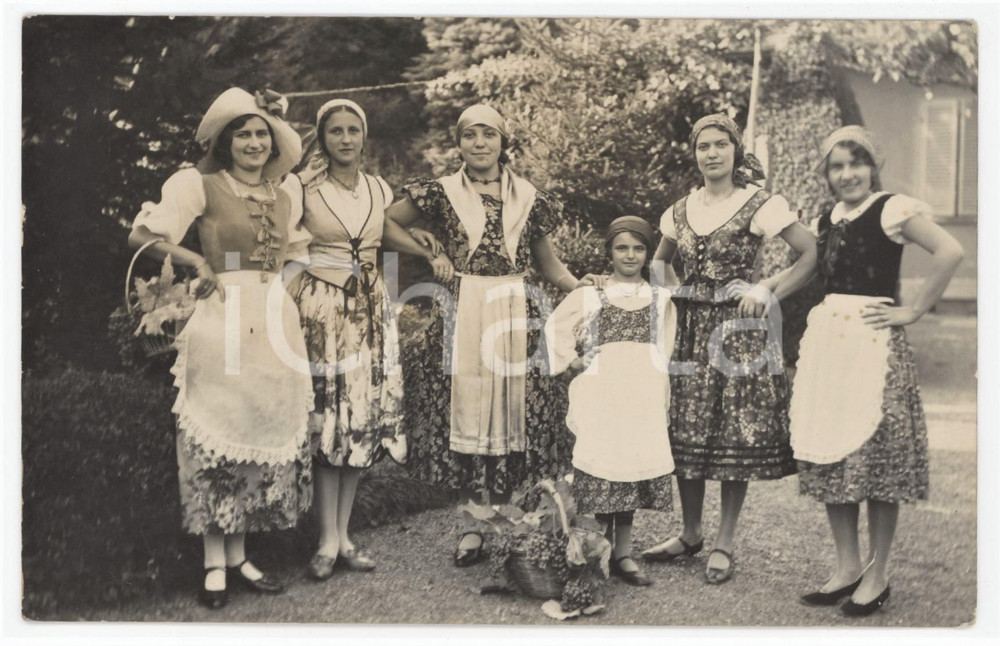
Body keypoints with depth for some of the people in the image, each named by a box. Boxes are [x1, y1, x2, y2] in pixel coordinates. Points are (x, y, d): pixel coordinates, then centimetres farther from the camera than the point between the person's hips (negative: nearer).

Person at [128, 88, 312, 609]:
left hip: (276, 324, 6)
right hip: (223, 324, -6)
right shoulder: (200, 185, -1)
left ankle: (237, 555, 18)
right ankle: (214, 564, 7)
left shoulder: (282, 198, 16)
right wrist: (199, 263, -4)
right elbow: (143, 235, -8)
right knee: (216, 440, -2)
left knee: (264, 437, 7)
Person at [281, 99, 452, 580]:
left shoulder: (378, 189, 10)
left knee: (364, 416, 3)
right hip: (320, 308, -4)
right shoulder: (302, 187, -4)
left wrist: (431, 255, 16)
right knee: (329, 417, -5)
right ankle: (329, 539, 4)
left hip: (370, 310, 5)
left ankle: (343, 533, 13)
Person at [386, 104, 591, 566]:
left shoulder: (529, 198, 10)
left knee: (513, 412, 0)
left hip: (516, 316, 1)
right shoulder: (440, 194, 6)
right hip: (460, 316, -1)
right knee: (462, 410, -1)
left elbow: (548, 265, 17)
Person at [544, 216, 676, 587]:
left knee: (634, 466, -1)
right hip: (601, 395, -2)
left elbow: (665, 350, 15)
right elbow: (555, 328, 11)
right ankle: (605, 549, 7)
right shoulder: (590, 295, 7)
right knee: (603, 464, -5)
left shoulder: (660, 299, 14)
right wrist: (570, 360, 3)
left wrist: (661, 396, 9)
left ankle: (623, 552, 9)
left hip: (642, 396, 2)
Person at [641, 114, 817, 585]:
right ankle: (690, 533, 21)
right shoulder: (680, 210, 12)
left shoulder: (761, 205, -3)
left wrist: (769, 294, -12)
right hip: (690, 328, 5)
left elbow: (812, 254, -6)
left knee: (737, 435, -1)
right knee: (685, 431, 5)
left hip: (739, 330, -4)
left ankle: (724, 543, 11)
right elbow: (657, 265, 24)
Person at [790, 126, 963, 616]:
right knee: (829, 457, 7)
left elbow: (950, 252, -17)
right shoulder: (825, 221, 15)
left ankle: (877, 574, 9)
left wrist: (915, 310, -14)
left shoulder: (893, 208, -6)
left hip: (873, 345, -7)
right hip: (826, 344, 7)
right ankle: (847, 567, 18)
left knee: (875, 457, -2)